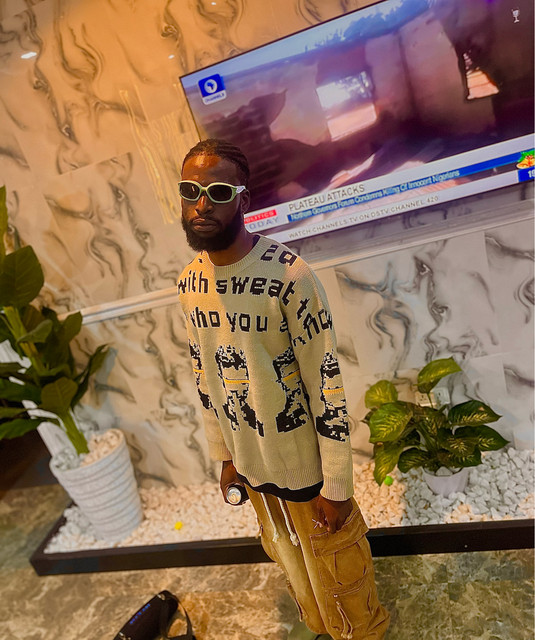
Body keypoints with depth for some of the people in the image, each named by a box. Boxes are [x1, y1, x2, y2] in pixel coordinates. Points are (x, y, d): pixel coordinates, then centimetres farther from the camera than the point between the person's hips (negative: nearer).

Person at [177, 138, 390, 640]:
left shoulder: (287, 276, -26)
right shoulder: (188, 282, -6)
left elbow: (327, 386, -21)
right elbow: (204, 374, 4)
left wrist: (336, 487, -14)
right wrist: (225, 457, 10)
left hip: (305, 463, -6)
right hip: (251, 465, 6)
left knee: (335, 566, 20)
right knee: (289, 562, 30)